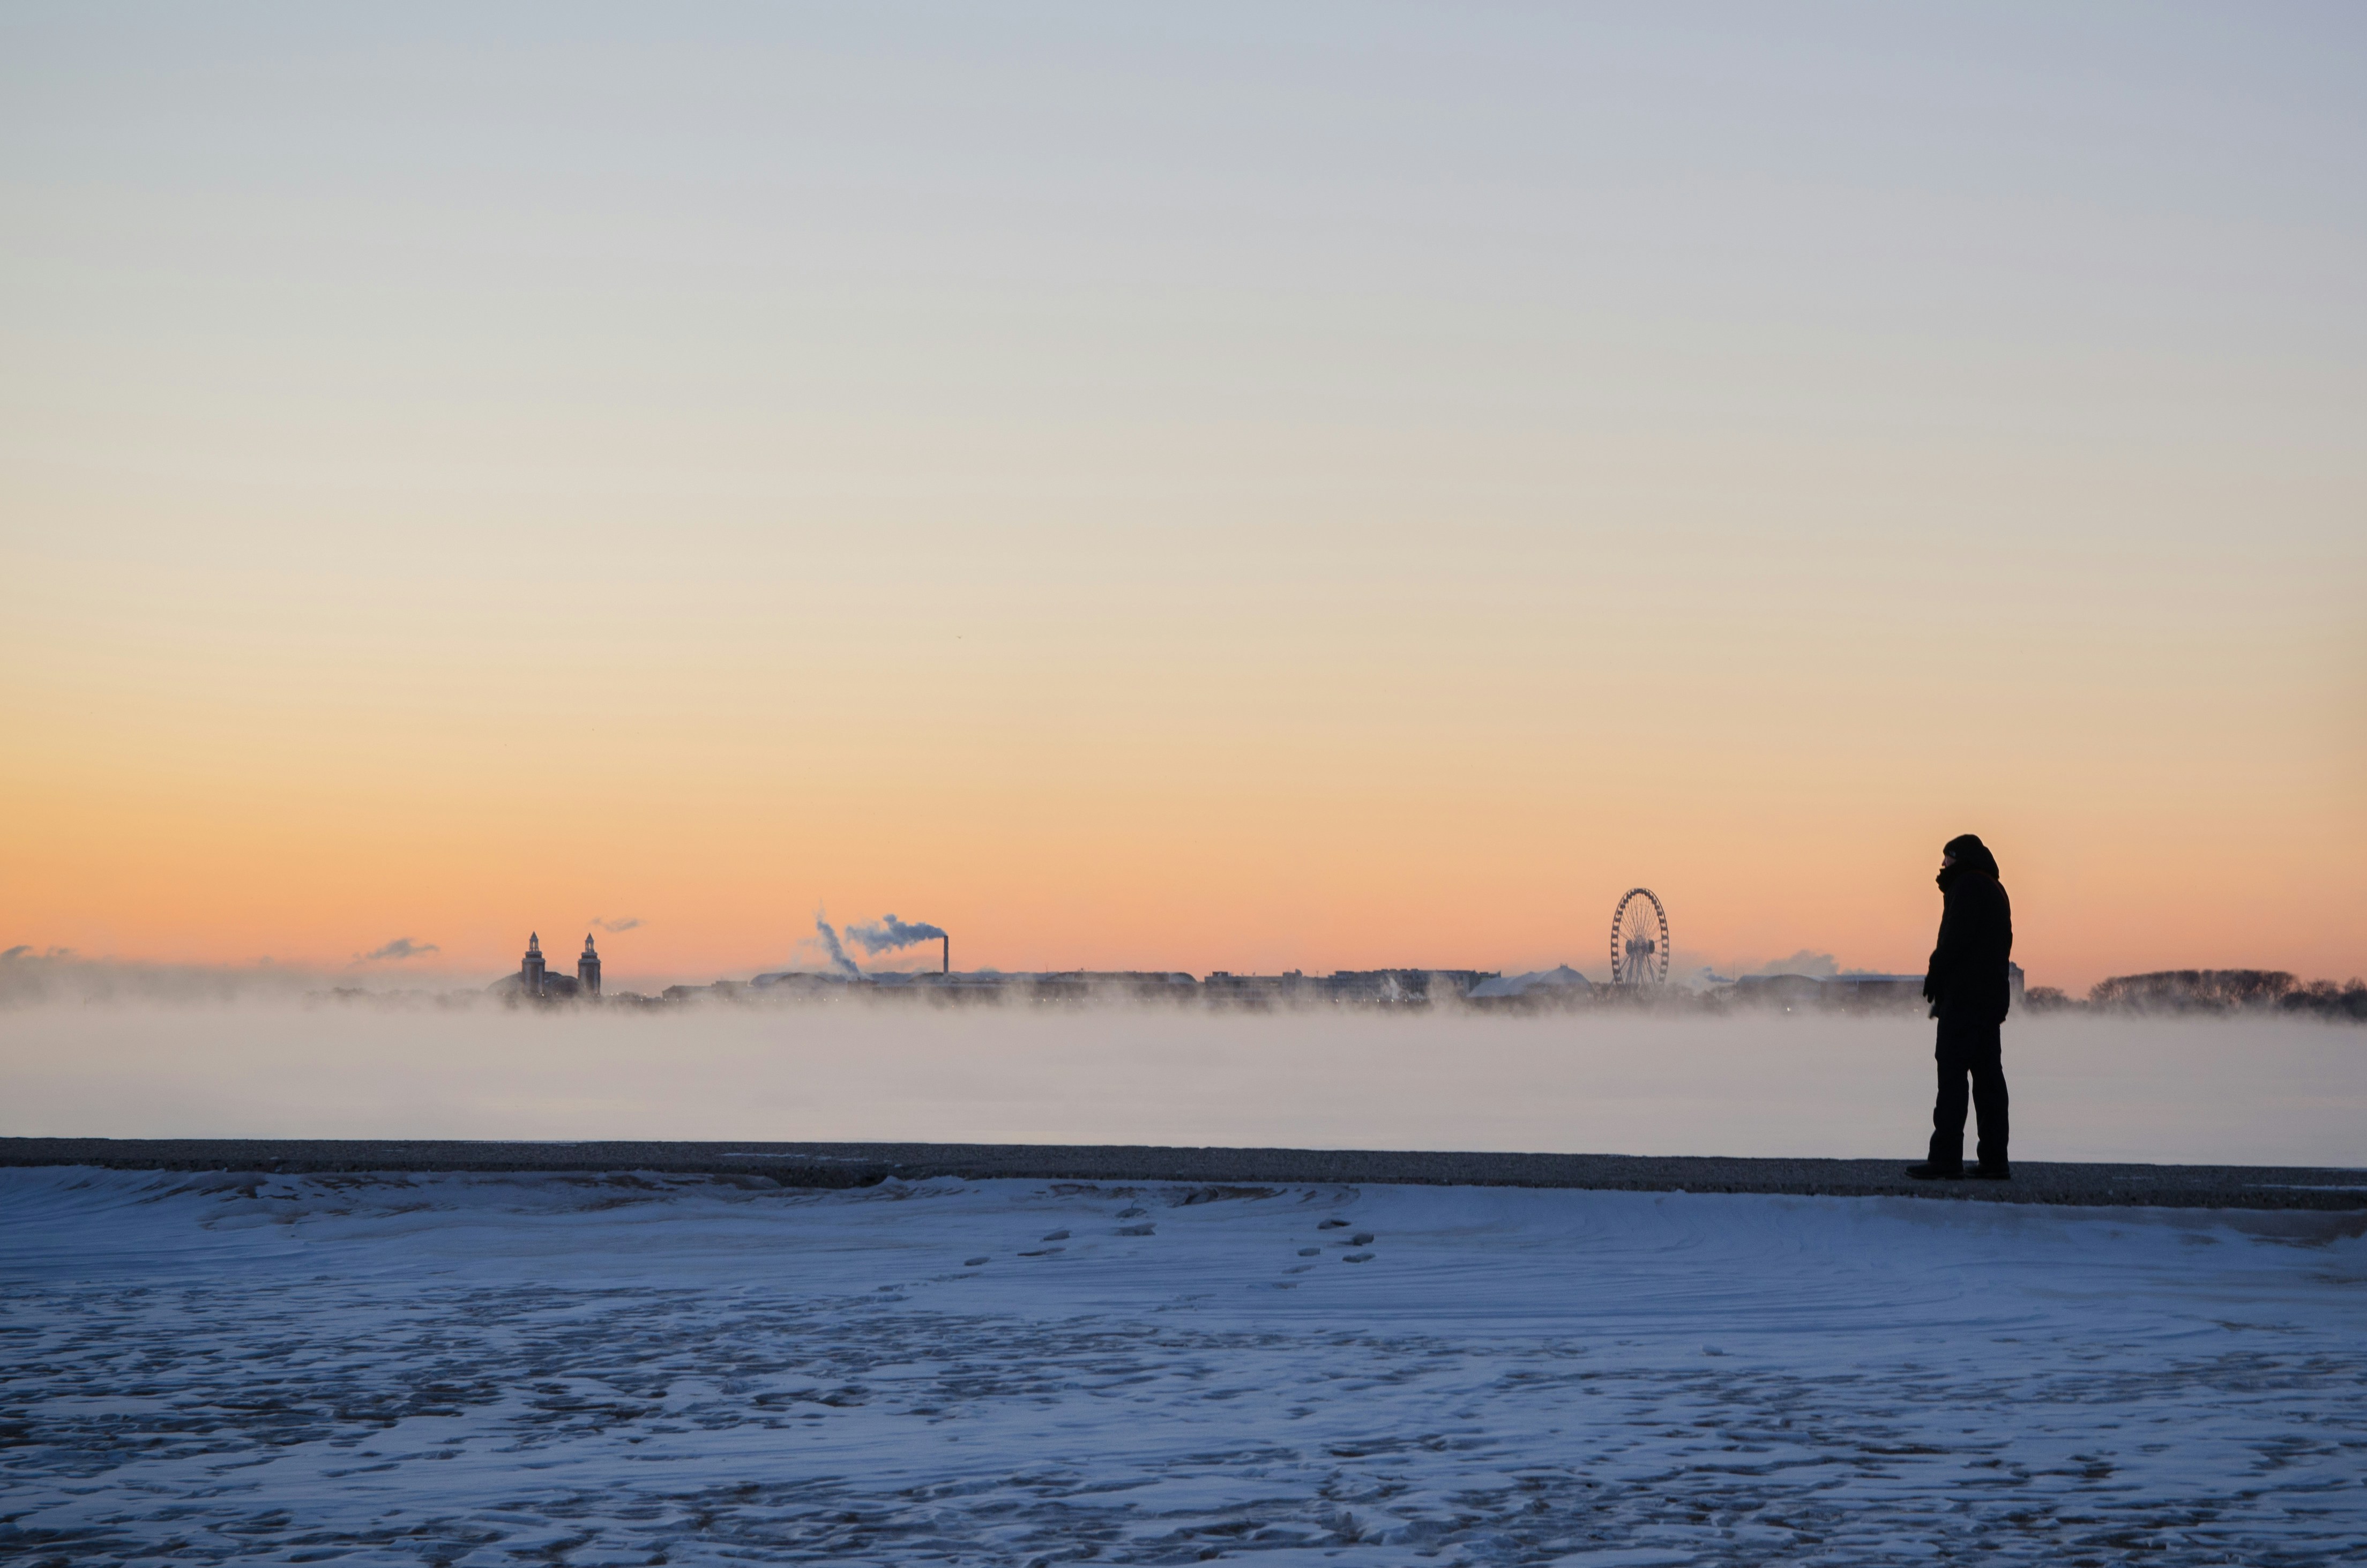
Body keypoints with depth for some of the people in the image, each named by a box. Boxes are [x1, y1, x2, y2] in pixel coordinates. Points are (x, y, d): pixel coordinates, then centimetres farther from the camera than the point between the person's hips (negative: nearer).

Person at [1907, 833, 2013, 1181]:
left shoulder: (1967, 886, -7)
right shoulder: (1995, 891, 21)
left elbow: (1954, 941, -16)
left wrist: (1934, 981, -8)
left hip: (1964, 996, -9)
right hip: (1993, 997, 9)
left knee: (1952, 1073, -10)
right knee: (1988, 1075, 8)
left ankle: (1946, 1158, -14)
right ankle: (1995, 1160, 6)